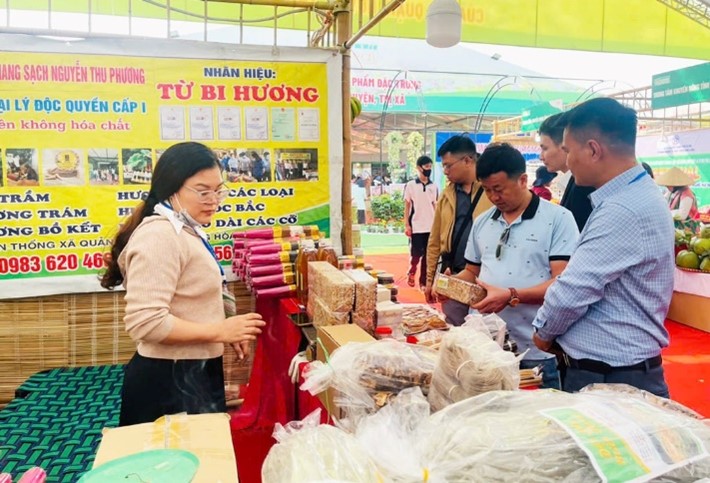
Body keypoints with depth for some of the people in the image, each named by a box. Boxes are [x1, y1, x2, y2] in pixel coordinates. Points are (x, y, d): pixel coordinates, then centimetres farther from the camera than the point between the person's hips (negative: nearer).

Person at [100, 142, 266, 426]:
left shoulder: (185, 230, 11)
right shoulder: (159, 236, -21)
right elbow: (145, 322, -29)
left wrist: (226, 332, 9)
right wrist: (219, 331, -23)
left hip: (193, 371, 10)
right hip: (169, 378, -10)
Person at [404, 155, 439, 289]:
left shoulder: (434, 187, 7)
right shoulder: (410, 185, -2)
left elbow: (435, 207, 11)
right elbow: (407, 206, 0)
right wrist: (406, 225, -6)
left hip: (431, 227, 3)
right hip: (416, 227, -3)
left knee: (427, 256, 5)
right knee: (416, 254, -1)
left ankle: (423, 281, 14)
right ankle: (411, 273, 27)